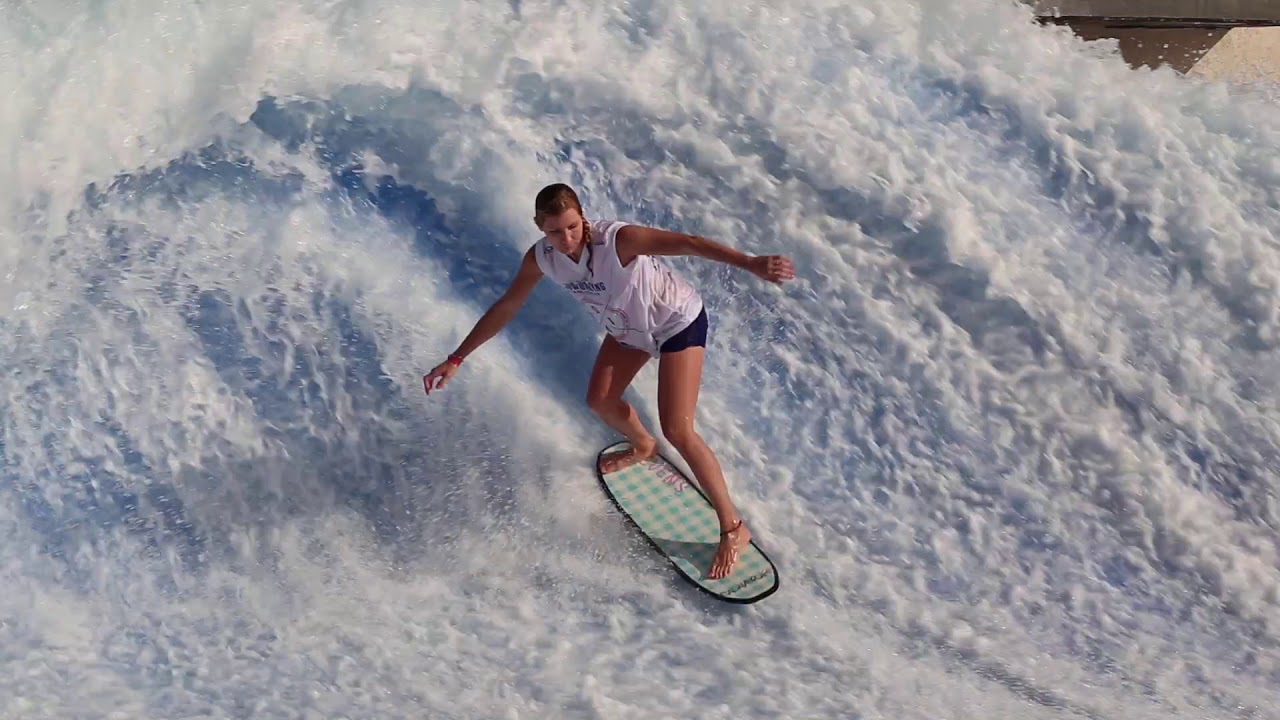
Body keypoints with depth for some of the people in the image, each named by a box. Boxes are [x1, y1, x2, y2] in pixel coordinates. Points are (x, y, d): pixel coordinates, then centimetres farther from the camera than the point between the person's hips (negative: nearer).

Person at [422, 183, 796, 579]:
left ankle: (733, 527, 2)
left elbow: (687, 243, -50)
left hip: (678, 321, -6)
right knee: (601, 402, 14)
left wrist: (751, 263, -67)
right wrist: (456, 359, 1)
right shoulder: (540, 258, -17)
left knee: (677, 430, -12)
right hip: (626, 328, 7)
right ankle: (642, 446, 50)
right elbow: (505, 308, -3)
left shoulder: (617, 239, -37)